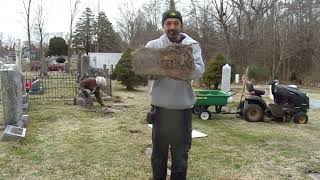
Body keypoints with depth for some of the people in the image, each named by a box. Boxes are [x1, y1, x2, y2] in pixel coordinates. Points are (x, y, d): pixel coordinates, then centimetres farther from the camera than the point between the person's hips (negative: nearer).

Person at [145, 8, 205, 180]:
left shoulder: (192, 45, 1)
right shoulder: (153, 45, 3)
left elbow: (199, 71, -13)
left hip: (183, 107, 0)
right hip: (160, 107, 1)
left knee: (180, 154, 12)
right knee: (158, 152, 15)